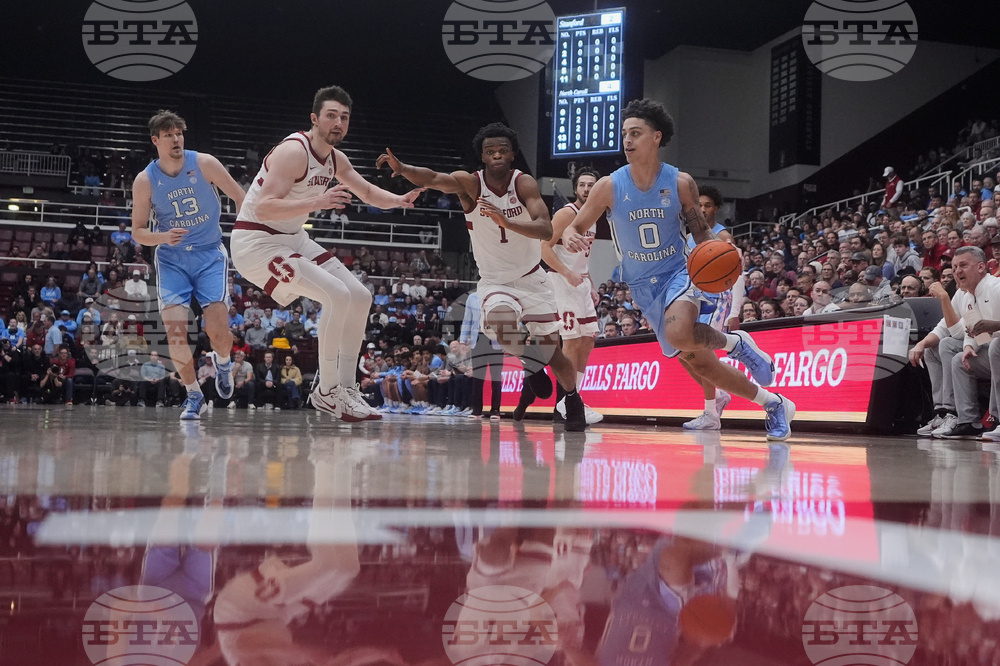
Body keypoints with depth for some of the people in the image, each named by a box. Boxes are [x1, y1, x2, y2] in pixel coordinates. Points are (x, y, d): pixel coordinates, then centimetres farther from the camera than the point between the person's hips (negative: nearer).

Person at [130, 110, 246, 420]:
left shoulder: (204, 164, -10)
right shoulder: (145, 181, -8)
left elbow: (240, 198, 2)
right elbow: (137, 233, -1)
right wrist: (163, 237, -22)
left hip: (210, 254, -1)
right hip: (172, 259, 1)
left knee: (218, 330, -13)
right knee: (175, 331, -14)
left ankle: (223, 363, 25)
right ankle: (194, 396, 6)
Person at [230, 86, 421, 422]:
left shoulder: (336, 159, 6)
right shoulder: (293, 151, -22)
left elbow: (369, 193, 21)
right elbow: (263, 207, -30)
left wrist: (400, 200, 0)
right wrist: (317, 201, -39)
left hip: (293, 239, 10)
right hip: (257, 241, -10)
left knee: (360, 298, 6)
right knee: (338, 296, -23)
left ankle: (345, 388, 13)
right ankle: (327, 391, -9)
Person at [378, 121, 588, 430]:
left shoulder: (524, 183, -15)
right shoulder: (469, 183, -13)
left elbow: (546, 230, -29)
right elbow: (433, 178, -33)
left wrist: (506, 222, -46)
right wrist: (401, 167, -53)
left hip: (531, 278, 0)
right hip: (494, 280, 0)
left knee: (549, 345, 2)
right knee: (498, 318, -31)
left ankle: (574, 400, 30)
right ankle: (533, 370, -1)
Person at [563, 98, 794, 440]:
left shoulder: (681, 183, -8)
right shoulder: (609, 186, -8)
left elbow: (701, 229, 6)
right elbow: (575, 228, -2)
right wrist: (570, 237, -27)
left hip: (679, 273, -2)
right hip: (643, 287, 3)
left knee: (679, 334, -35)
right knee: (696, 362, 3)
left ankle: (733, 342, -3)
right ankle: (772, 403, 19)